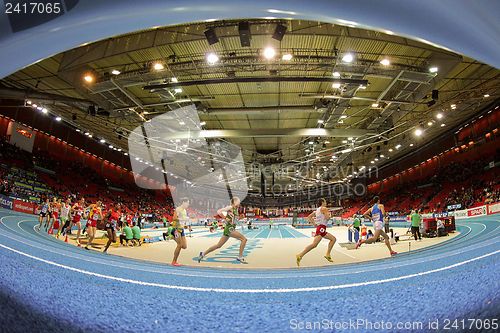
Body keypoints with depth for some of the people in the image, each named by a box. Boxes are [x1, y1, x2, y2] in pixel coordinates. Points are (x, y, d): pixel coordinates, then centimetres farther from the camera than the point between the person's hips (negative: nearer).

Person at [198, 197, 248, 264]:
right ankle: (240, 257, -6)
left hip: (231, 228, 9)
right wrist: (225, 218, -16)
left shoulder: (236, 209, 15)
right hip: (229, 228, -9)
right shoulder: (230, 207, -9)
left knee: (218, 245, 13)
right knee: (244, 239, -12)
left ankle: (203, 254, 22)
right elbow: (219, 211, -17)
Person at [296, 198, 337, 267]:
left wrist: (314, 224, 16)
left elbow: (309, 217, 18)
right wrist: (329, 214, 6)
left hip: (320, 228, 10)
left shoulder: (317, 210, 21)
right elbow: (327, 217, -15)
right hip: (321, 228, -10)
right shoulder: (324, 208, -3)